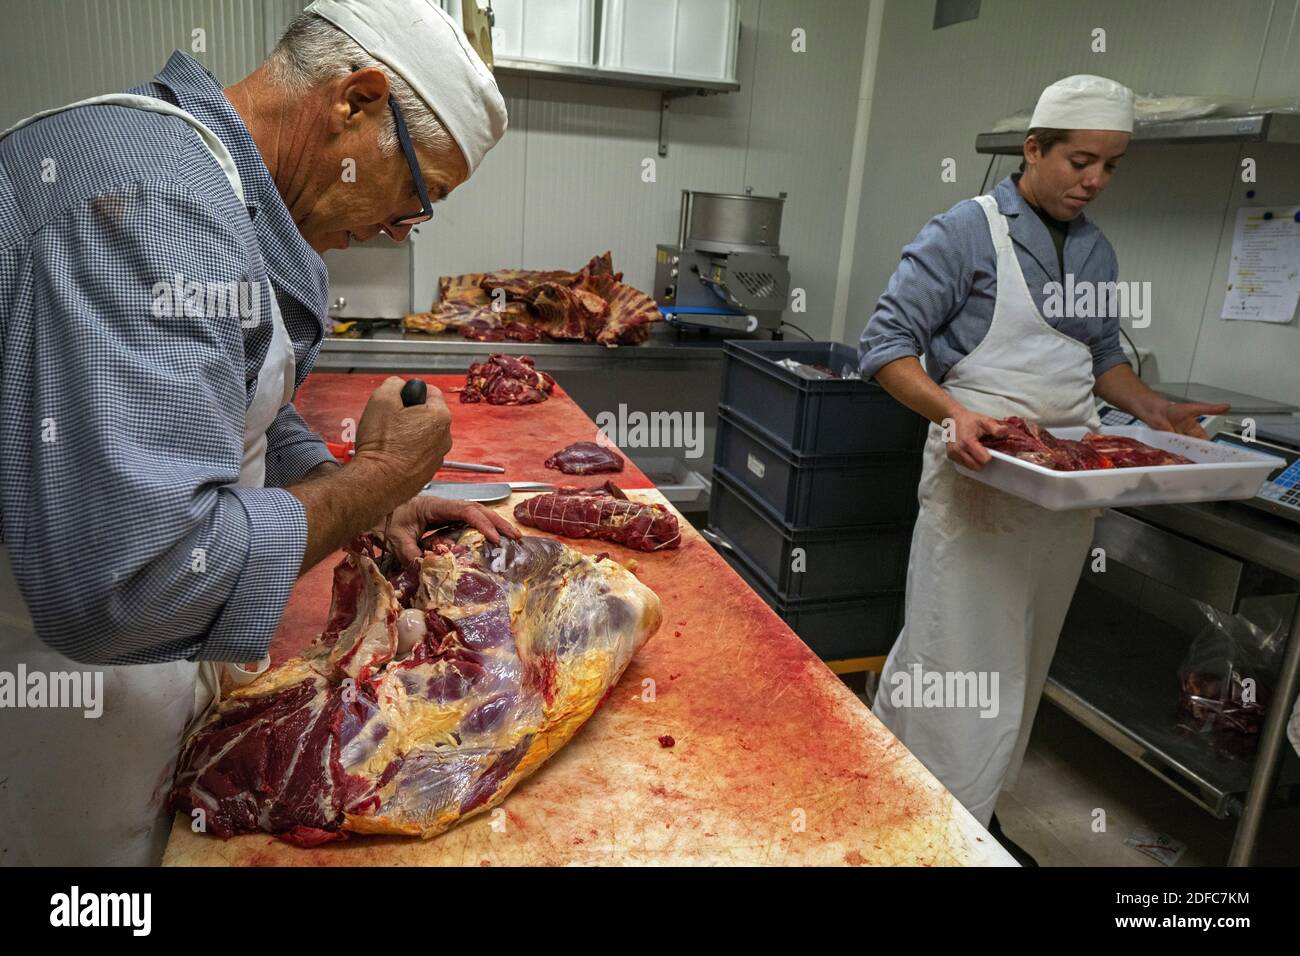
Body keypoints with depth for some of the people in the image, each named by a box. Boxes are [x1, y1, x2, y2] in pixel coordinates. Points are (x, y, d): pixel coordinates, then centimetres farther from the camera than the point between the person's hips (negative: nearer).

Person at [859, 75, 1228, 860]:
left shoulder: (1098, 252, 13)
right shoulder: (965, 232, -7)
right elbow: (887, 346, -13)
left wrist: (1156, 410, 6)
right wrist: (953, 412, -29)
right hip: (981, 474, -7)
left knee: (1023, 664, 16)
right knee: (961, 665, -2)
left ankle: (975, 803, 34)